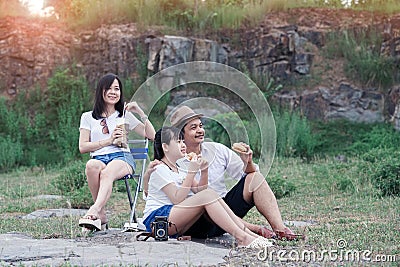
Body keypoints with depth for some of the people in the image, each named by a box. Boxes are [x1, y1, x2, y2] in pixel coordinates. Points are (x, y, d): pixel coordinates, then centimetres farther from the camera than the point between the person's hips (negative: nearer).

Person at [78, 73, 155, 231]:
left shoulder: (125, 115, 22)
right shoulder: (88, 117, 20)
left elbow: (152, 136, 16)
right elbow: (82, 147, 8)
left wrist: (140, 112, 6)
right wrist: (109, 140, -2)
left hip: (122, 157, -1)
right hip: (99, 158, 1)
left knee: (107, 173, -37)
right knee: (91, 165, -38)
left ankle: (93, 212, -59)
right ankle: (101, 216, -34)